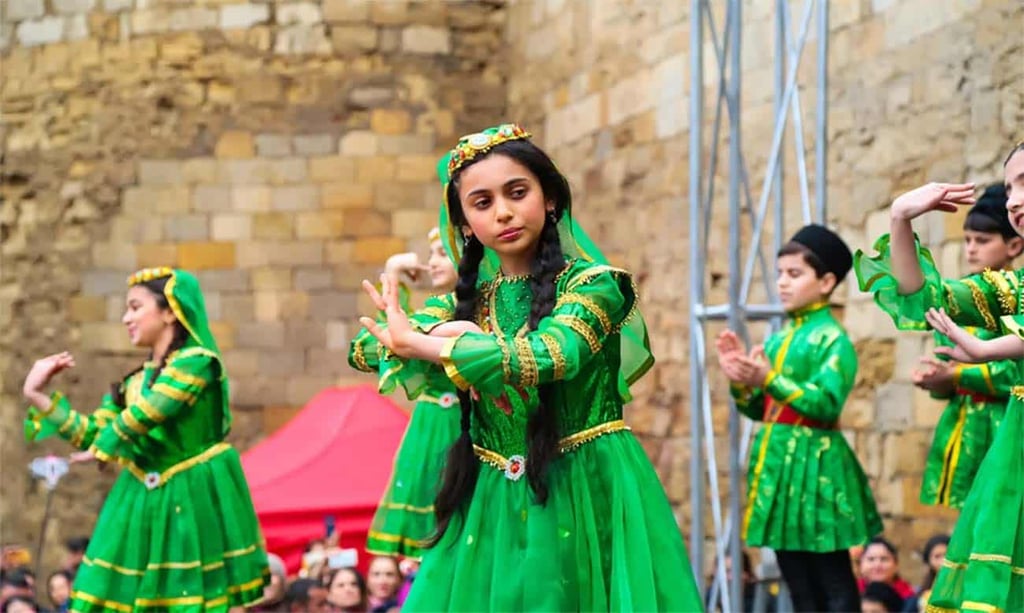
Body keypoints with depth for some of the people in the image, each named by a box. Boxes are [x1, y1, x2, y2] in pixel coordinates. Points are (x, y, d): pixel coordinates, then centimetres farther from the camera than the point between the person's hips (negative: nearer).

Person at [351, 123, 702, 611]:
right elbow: (367, 347, 1)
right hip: (491, 502, 4)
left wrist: (416, 342, -18)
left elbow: (545, 358, -24)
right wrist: (441, 333, -19)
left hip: (585, 494, -4)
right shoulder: (467, 301, 10)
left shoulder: (593, 284, -6)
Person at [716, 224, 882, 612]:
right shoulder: (777, 340, 15)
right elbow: (758, 409, 18)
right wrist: (739, 380, 0)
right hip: (777, 461, 8)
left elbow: (828, 402, -19)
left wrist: (769, 379, -23)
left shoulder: (832, 338, -7)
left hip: (815, 463, -8)